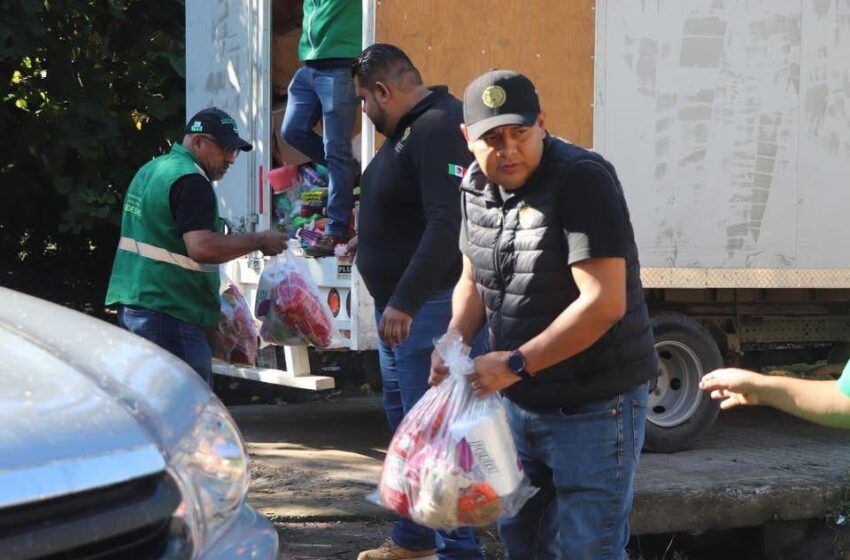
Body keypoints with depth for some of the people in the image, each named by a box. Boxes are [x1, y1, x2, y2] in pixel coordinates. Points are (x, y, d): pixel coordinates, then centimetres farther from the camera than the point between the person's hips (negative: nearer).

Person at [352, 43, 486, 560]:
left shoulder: (440, 129, -19)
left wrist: (405, 302, -30)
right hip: (401, 305, 11)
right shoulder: (407, 131, 14)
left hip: (431, 306, -11)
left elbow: (447, 225, -28)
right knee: (404, 420, 20)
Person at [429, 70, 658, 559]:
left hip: (593, 407, -8)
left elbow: (604, 303, -28)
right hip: (522, 401, 8)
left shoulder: (582, 180, -22)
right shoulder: (477, 186, 2)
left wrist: (515, 364, -26)